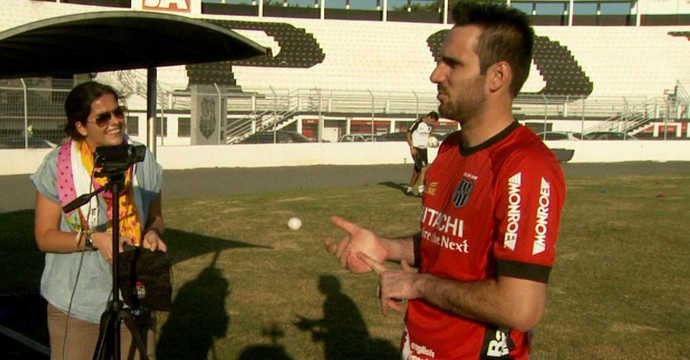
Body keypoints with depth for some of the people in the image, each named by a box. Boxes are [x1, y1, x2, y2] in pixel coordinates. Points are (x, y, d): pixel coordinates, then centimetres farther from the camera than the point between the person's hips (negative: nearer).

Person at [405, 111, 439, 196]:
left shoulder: (430, 126, 7)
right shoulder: (417, 123, -14)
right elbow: (408, 134, -10)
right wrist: (411, 147, -15)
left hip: (424, 149, 7)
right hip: (416, 149, -7)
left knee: (417, 171, 9)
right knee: (423, 168, -15)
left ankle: (409, 188, 21)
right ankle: (421, 190, -11)